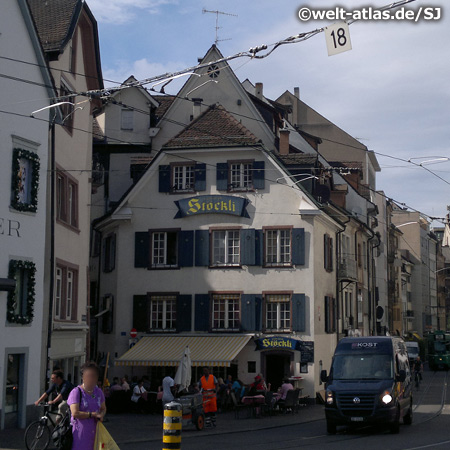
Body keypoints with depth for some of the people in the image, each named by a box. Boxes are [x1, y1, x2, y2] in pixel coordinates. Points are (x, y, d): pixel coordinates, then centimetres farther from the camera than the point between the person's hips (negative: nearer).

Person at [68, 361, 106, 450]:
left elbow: (103, 408, 24)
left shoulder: (98, 392, 12)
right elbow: (75, 413, -16)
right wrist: (92, 414, -12)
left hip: (94, 431, 5)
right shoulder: (76, 392, -7)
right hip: (79, 432, -5)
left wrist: (101, 415, 0)